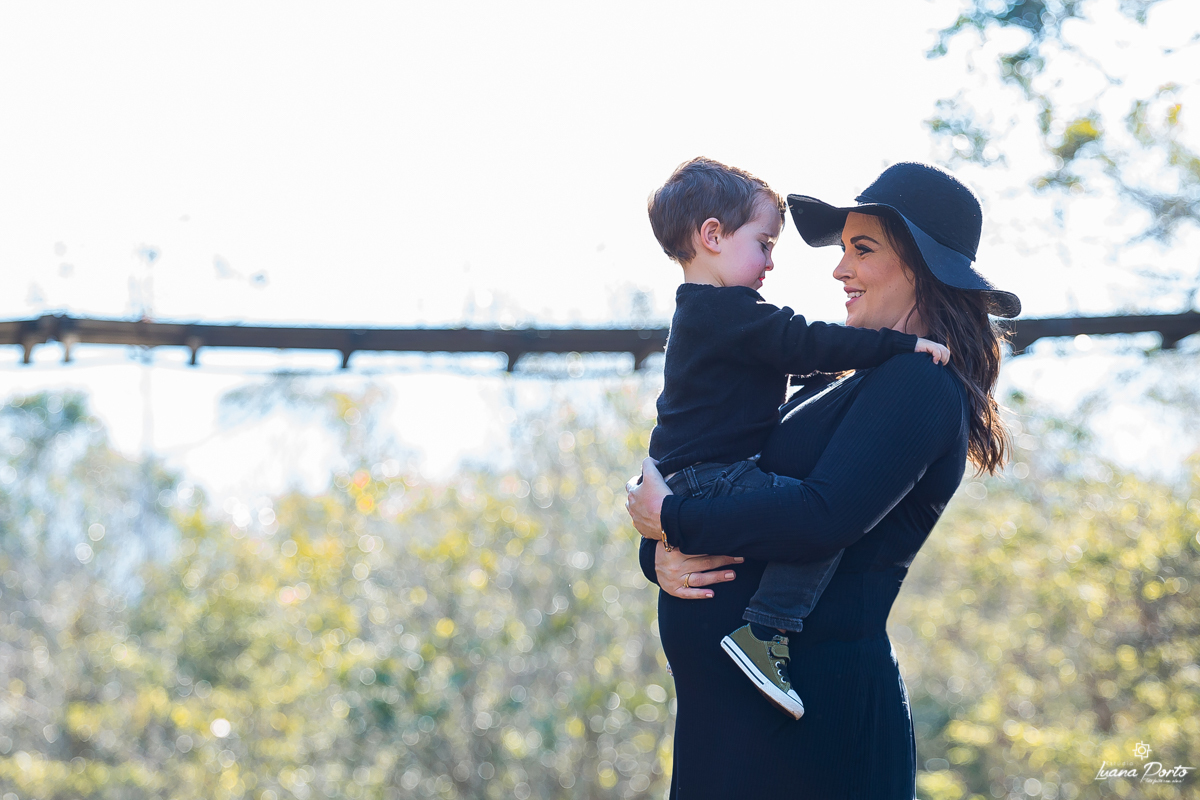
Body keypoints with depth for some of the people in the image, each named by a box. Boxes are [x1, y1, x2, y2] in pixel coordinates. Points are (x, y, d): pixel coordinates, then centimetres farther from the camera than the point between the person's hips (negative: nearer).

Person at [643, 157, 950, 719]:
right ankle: (761, 634, -28)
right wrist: (902, 345, -18)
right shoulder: (726, 310, -14)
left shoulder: (700, 313, 21)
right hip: (705, 478, -11)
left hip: (686, 477, 11)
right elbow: (806, 344, -20)